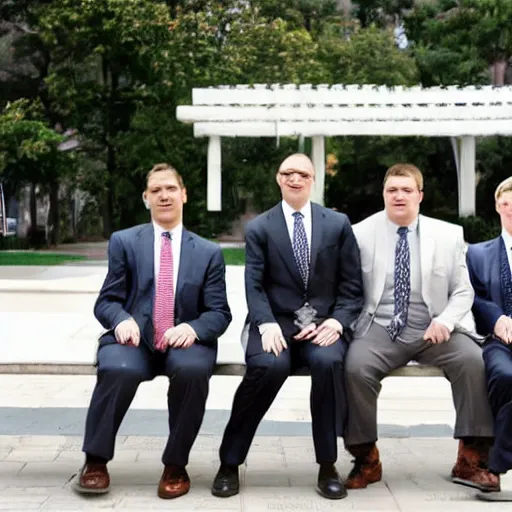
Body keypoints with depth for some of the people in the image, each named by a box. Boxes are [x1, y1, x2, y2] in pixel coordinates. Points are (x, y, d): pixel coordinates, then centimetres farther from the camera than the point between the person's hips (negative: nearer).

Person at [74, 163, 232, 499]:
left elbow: (219, 312, 4)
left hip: (184, 340, 1)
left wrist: (192, 328, -19)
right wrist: (123, 320, -19)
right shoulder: (124, 242, 10)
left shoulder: (209, 252, 11)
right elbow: (107, 301, 6)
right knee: (118, 369, -35)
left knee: (193, 370, -35)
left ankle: (175, 465, -13)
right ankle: (96, 460, -11)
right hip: (135, 338, 0)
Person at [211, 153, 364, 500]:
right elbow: (254, 286, -1)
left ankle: (328, 465, -15)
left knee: (328, 362, -33)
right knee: (269, 366, -33)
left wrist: (336, 322, -11)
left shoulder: (338, 224, 10)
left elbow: (352, 286, 6)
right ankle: (230, 462, -15)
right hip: (276, 323, -1)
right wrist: (267, 324, -19)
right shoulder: (259, 228, 8)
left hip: (323, 323, 1)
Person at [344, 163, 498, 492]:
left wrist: (445, 321, -12)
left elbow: (463, 292, 7)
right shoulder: (361, 234, 4)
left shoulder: (448, 235, 6)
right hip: (380, 330, -1)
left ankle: (471, 459, -10)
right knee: (355, 367, -30)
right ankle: (367, 459, -7)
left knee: (474, 360, -27)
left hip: (433, 330, 1)